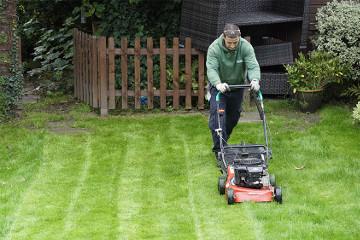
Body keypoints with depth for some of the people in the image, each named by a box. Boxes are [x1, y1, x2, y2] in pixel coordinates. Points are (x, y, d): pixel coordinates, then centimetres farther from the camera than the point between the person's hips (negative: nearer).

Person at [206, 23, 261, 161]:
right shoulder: (214, 48, -25)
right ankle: (219, 149, -19)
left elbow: (253, 66, -26)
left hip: (237, 86, 3)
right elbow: (211, 69, -33)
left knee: (233, 117, 13)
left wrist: (254, 80, -48)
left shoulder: (246, 47, -19)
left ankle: (223, 141, 35)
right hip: (218, 86, -3)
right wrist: (218, 84, -53)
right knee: (217, 116, -17)